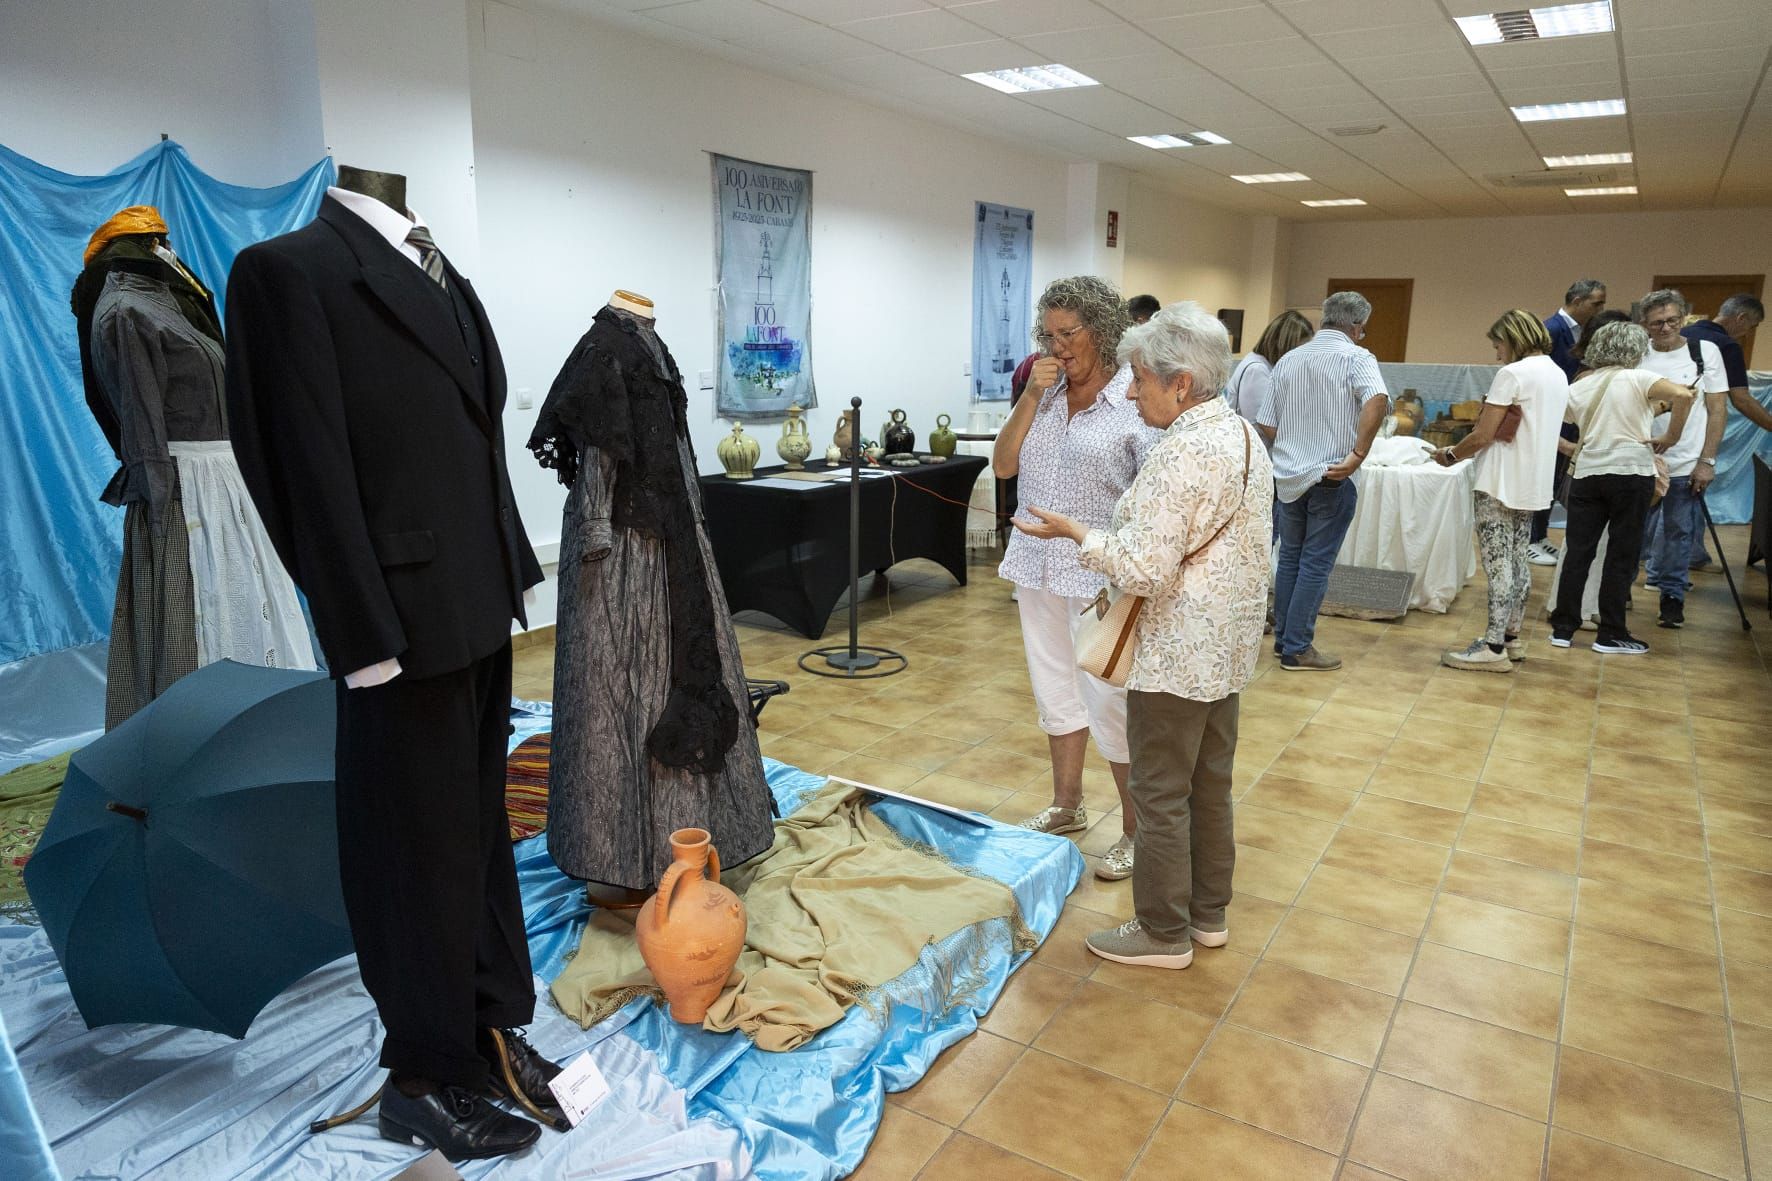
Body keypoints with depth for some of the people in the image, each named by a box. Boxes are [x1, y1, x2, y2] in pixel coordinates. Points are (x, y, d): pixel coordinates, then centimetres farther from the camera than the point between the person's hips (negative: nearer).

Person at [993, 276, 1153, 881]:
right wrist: (1031, 395, -8)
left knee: (1109, 701, -2)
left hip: (1099, 575, -6)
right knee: (1056, 688, 17)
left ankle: (1137, 829, 16)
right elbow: (1003, 465, 2)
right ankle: (1066, 805, 35)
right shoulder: (1045, 392, 7)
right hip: (1038, 566, 6)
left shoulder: (1134, 400, -10)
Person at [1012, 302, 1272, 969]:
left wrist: (1074, 533, -14)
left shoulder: (1183, 453, -23)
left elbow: (1145, 569, -25)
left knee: (1160, 794, 4)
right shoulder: (1244, 435, 9)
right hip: (1229, 645, 10)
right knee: (1211, 783, 19)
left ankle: (1164, 933, 17)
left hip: (1177, 652, -10)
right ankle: (1208, 914, 33)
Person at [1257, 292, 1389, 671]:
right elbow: (1377, 400, -28)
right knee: (1316, 564, 1)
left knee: (1290, 558, 16)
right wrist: (1357, 455, -25)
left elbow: (1267, 427, 8)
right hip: (1330, 479, -5)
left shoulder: (1288, 360, 9)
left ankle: (1283, 636, 22)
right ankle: (1297, 649, 5)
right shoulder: (1356, 358, -7)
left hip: (1288, 476, 5)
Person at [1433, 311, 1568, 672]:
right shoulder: (1558, 375, 14)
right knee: (1517, 561, 15)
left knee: (1498, 563, -7)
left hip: (1500, 486, -9)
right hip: (1533, 484, 9)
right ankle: (1511, 637, 24)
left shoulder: (1513, 374, -13)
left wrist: (1450, 455, 0)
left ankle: (1494, 649, -6)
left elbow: (1482, 436, -15)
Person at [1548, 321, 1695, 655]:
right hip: (1631, 473, -4)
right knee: (1620, 556, 3)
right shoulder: (1637, 379, -4)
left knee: (1577, 552, 7)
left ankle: (1563, 628, 10)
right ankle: (1611, 635, 8)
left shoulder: (1579, 387, 10)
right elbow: (1683, 395, -20)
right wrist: (1670, 436, -7)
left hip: (1587, 474, 4)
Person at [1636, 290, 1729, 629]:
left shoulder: (1705, 351, 0)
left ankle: (1672, 597, 17)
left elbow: (1718, 409, 1)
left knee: (1679, 533, 6)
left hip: (1687, 465, 0)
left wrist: (1707, 461, -5)